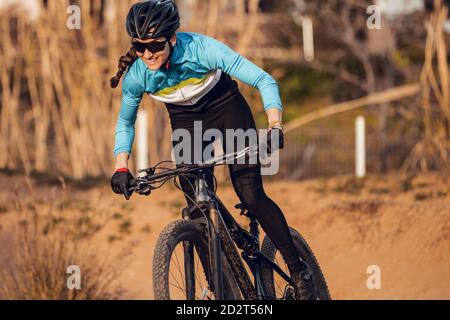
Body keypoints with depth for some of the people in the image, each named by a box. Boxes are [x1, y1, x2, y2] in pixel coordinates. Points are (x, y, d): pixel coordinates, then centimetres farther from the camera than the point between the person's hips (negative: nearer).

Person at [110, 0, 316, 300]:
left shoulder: (201, 48, -33)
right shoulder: (136, 74, -23)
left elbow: (264, 79, -30)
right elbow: (125, 122, -4)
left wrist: (274, 126, -44)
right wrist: (121, 167, -17)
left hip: (226, 107, -3)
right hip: (186, 121, 3)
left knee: (251, 194, -14)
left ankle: (299, 270, 0)